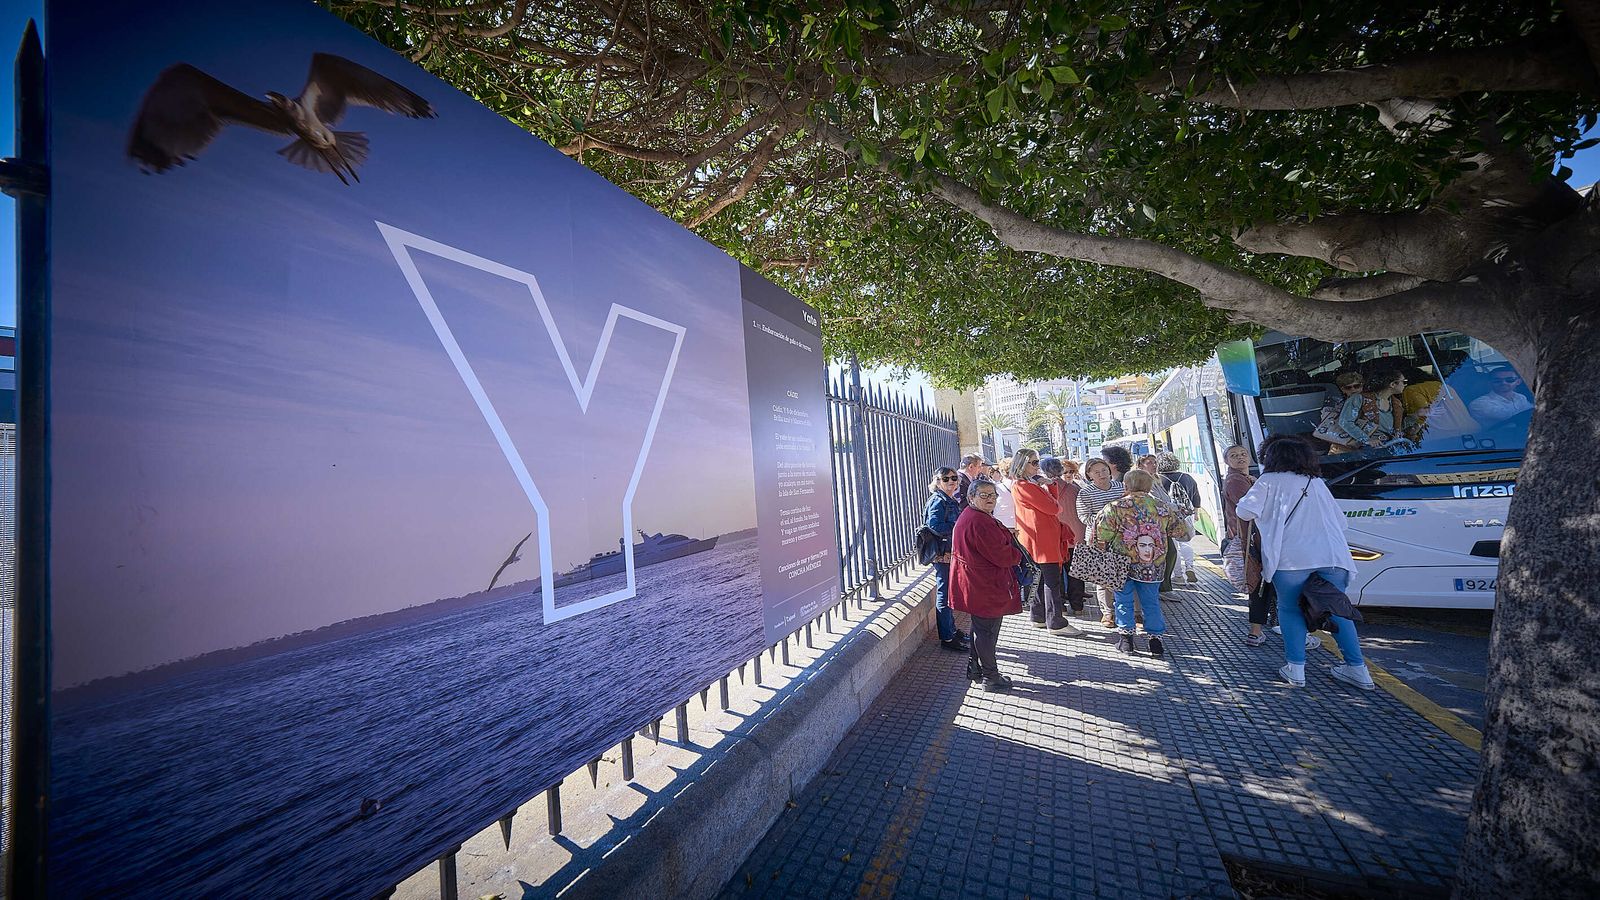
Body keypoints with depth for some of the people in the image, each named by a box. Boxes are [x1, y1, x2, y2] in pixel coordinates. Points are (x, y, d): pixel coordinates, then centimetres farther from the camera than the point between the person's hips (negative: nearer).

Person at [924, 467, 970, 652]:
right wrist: (958, 528, -17)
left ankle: (952, 630, 31)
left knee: (949, 594, 18)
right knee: (944, 595, -1)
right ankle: (946, 638, 8)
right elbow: (936, 527, -26)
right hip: (942, 554, -9)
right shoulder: (938, 501, -14)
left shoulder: (952, 501, 15)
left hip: (952, 554, 9)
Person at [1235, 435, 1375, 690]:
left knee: (1290, 609, 9)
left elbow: (1245, 512, -1)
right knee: (1337, 609, 18)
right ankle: (1357, 668, 19)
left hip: (1292, 558, -5)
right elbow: (1340, 521, 23)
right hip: (1332, 555, 5)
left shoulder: (1270, 481, 4)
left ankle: (1296, 668, 6)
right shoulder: (1317, 482, 21)